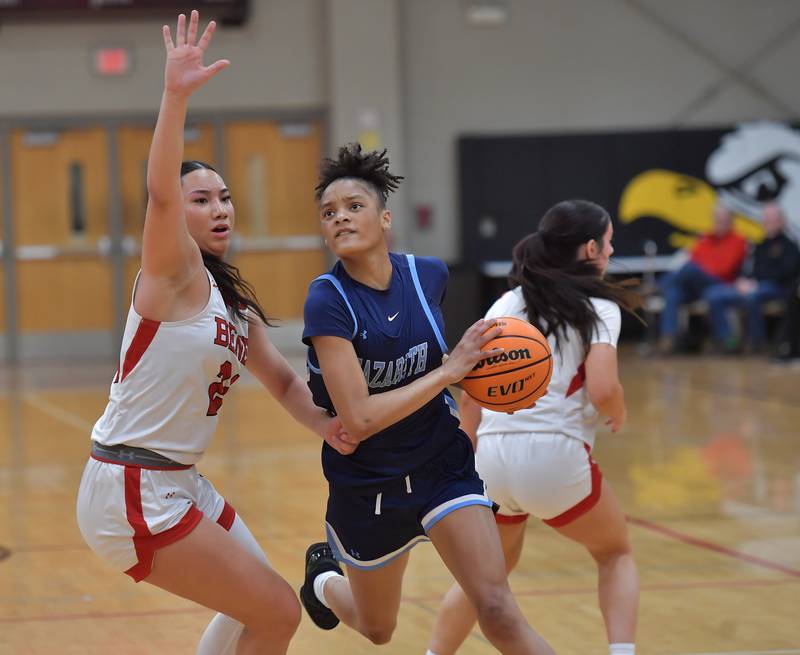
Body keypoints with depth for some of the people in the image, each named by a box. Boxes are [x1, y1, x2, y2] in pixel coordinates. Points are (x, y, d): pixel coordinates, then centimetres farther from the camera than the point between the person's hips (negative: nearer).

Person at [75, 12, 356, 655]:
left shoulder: (234, 305, 13)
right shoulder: (175, 272, -11)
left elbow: (283, 380, 19)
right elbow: (160, 192, -30)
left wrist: (323, 423, -2)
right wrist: (176, 97, -43)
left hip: (178, 483, 10)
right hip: (133, 493, -10)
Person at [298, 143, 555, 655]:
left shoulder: (428, 276, -7)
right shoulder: (328, 300, -21)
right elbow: (358, 418, -28)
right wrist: (449, 369, -26)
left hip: (443, 466, 2)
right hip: (366, 484, -2)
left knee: (498, 612, -17)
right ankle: (325, 578, 55)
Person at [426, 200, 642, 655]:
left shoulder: (508, 303, 16)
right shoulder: (599, 306, 1)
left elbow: (471, 394, 13)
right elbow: (602, 390, -13)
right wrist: (619, 416, 8)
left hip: (492, 454, 4)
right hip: (555, 455, -4)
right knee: (616, 554, 20)